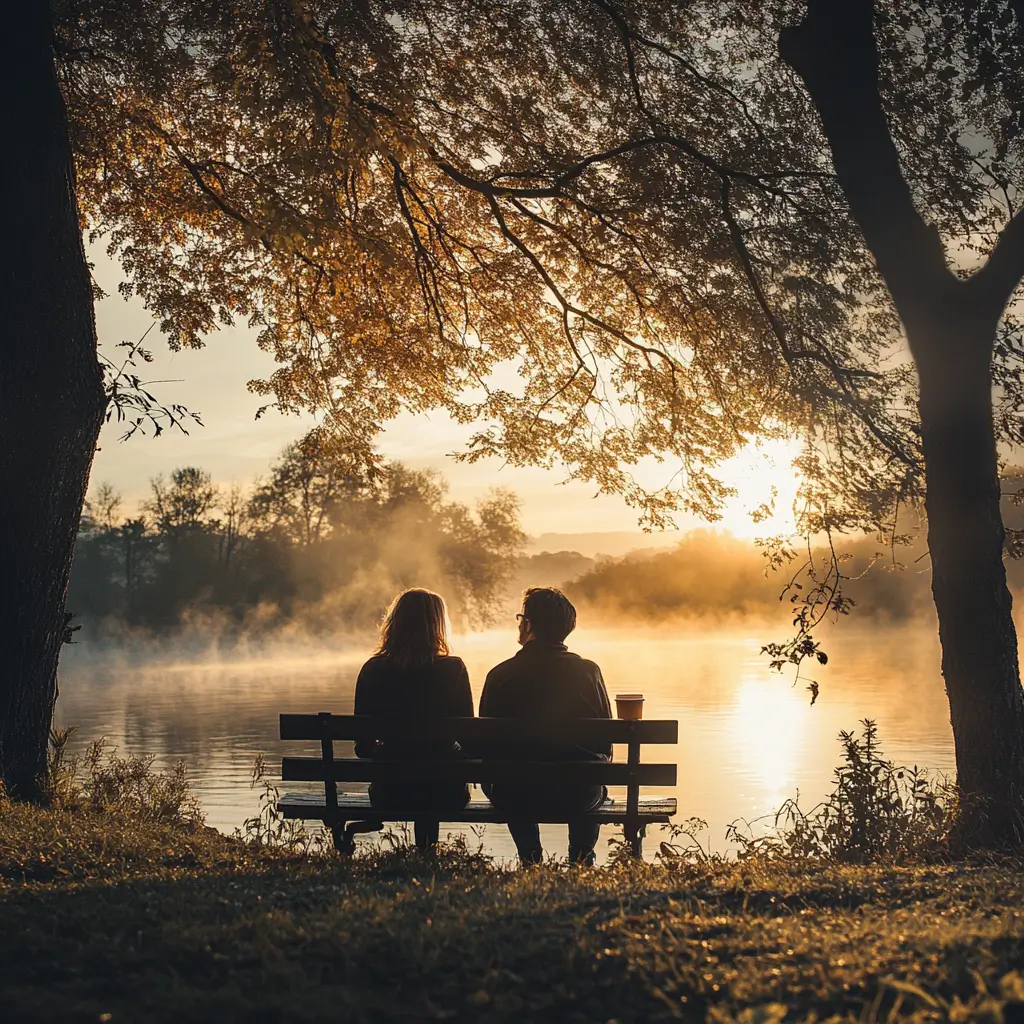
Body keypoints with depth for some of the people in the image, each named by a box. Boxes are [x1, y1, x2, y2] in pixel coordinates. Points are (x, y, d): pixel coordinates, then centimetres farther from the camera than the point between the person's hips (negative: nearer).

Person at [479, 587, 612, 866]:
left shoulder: (500, 675, -8)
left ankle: (530, 862, 35)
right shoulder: (588, 671, -4)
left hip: (515, 797, 0)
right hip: (577, 796, 1)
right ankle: (581, 864, 32)